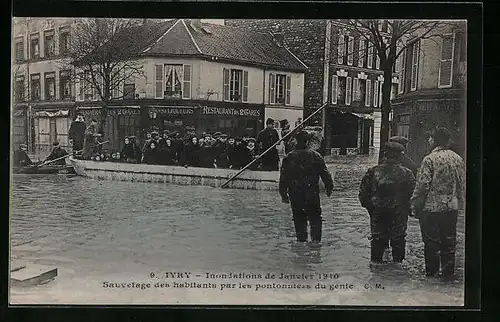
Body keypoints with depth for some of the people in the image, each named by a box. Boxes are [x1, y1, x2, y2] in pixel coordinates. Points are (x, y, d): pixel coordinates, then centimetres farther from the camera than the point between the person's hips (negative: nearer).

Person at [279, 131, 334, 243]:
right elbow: (325, 174, 0)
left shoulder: (288, 158, 0)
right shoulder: (315, 156, -2)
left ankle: (301, 239, 12)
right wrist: (329, 188, 11)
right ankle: (316, 239, 0)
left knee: (299, 220, 11)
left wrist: (283, 194, 10)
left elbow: (283, 178, 2)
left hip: (295, 195, 1)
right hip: (312, 194, -1)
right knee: (315, 218, 9)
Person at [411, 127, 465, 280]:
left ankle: (432, 272, 14)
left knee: (431, 242, 6)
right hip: (452, 208, 5)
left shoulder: (429, 159, -14)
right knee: (449, 241, 14)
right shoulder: (458, 159, 5)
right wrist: (459, 203, 20)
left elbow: (422, 186, -15)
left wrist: (415, 206, -7)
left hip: (431, 207, -5)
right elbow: (462, 184, 10)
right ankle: (448, 272, 22)